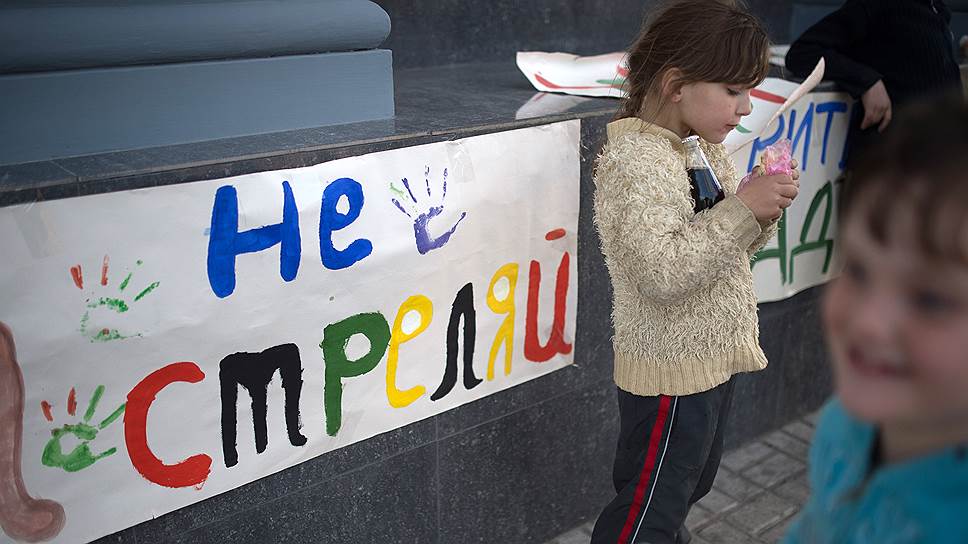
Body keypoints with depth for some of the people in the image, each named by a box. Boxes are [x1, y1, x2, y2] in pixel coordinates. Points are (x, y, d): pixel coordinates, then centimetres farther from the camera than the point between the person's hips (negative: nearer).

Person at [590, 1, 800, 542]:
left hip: (711, 358, 9)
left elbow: (729, 247, 14)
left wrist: (765, 209, -6)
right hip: (671, 371, -9)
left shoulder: (706, 148, 5)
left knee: (690, 484, 28)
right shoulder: (635, 161, -24)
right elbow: (664, 272, -34)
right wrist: (742, 207, -29)